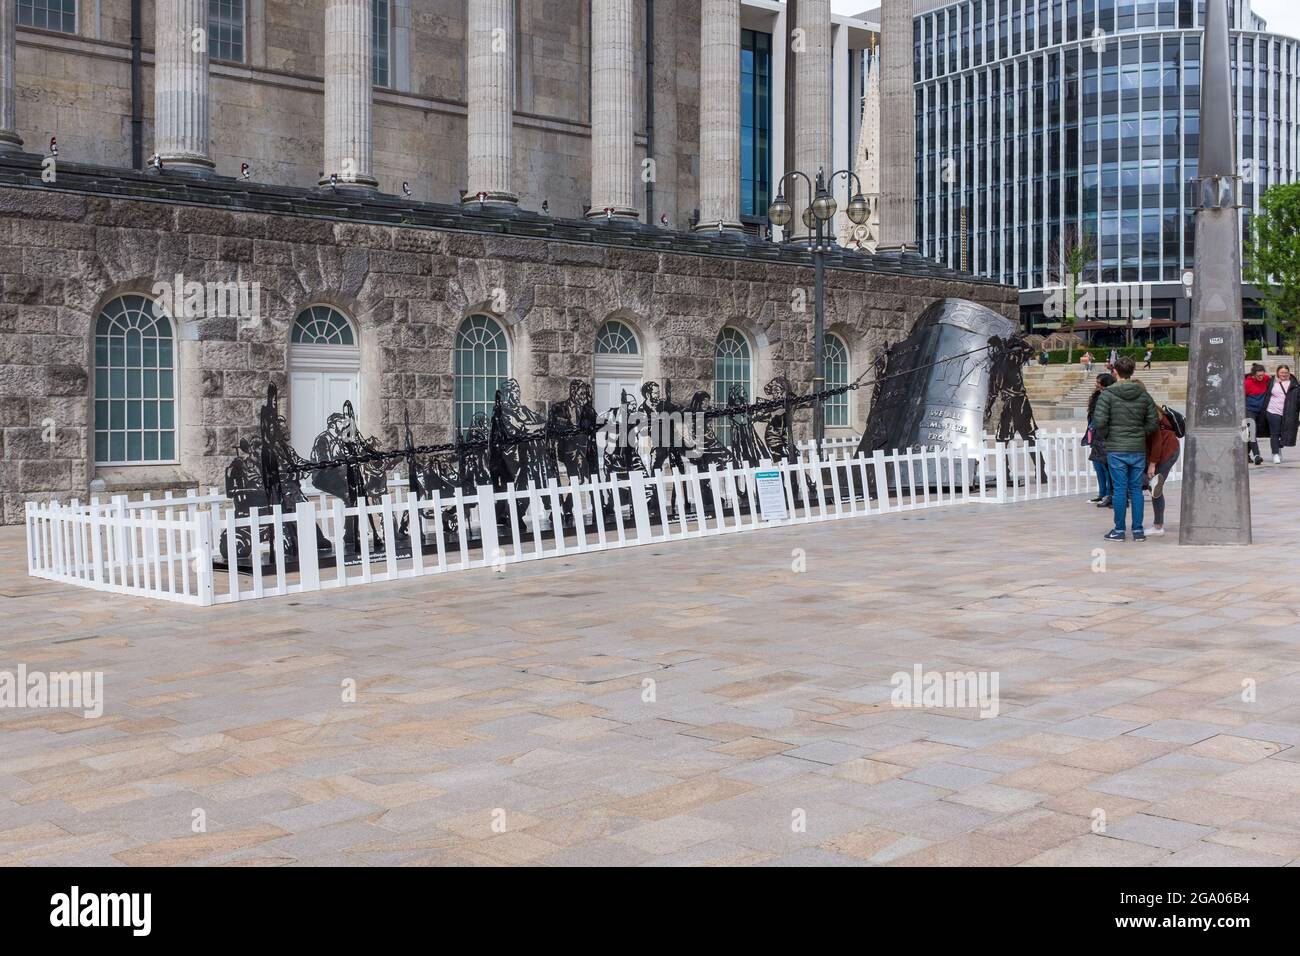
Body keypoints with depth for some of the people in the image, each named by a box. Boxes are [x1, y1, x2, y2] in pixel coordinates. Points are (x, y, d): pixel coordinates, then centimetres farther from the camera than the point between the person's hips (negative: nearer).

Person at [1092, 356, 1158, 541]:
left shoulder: (1108, 394, -8)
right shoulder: (1143, 394, 5)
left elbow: (1099, 421, -14)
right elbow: (1153, 422, 4)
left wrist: (1105, 436, 3)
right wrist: (1140, 434, 14)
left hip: (1116, 450, -3)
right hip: (1138, 449, 3)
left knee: (1119, 489, 2)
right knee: (1136, 489, 9)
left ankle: (1119, 530, 7)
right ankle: (1138, 530, 10)